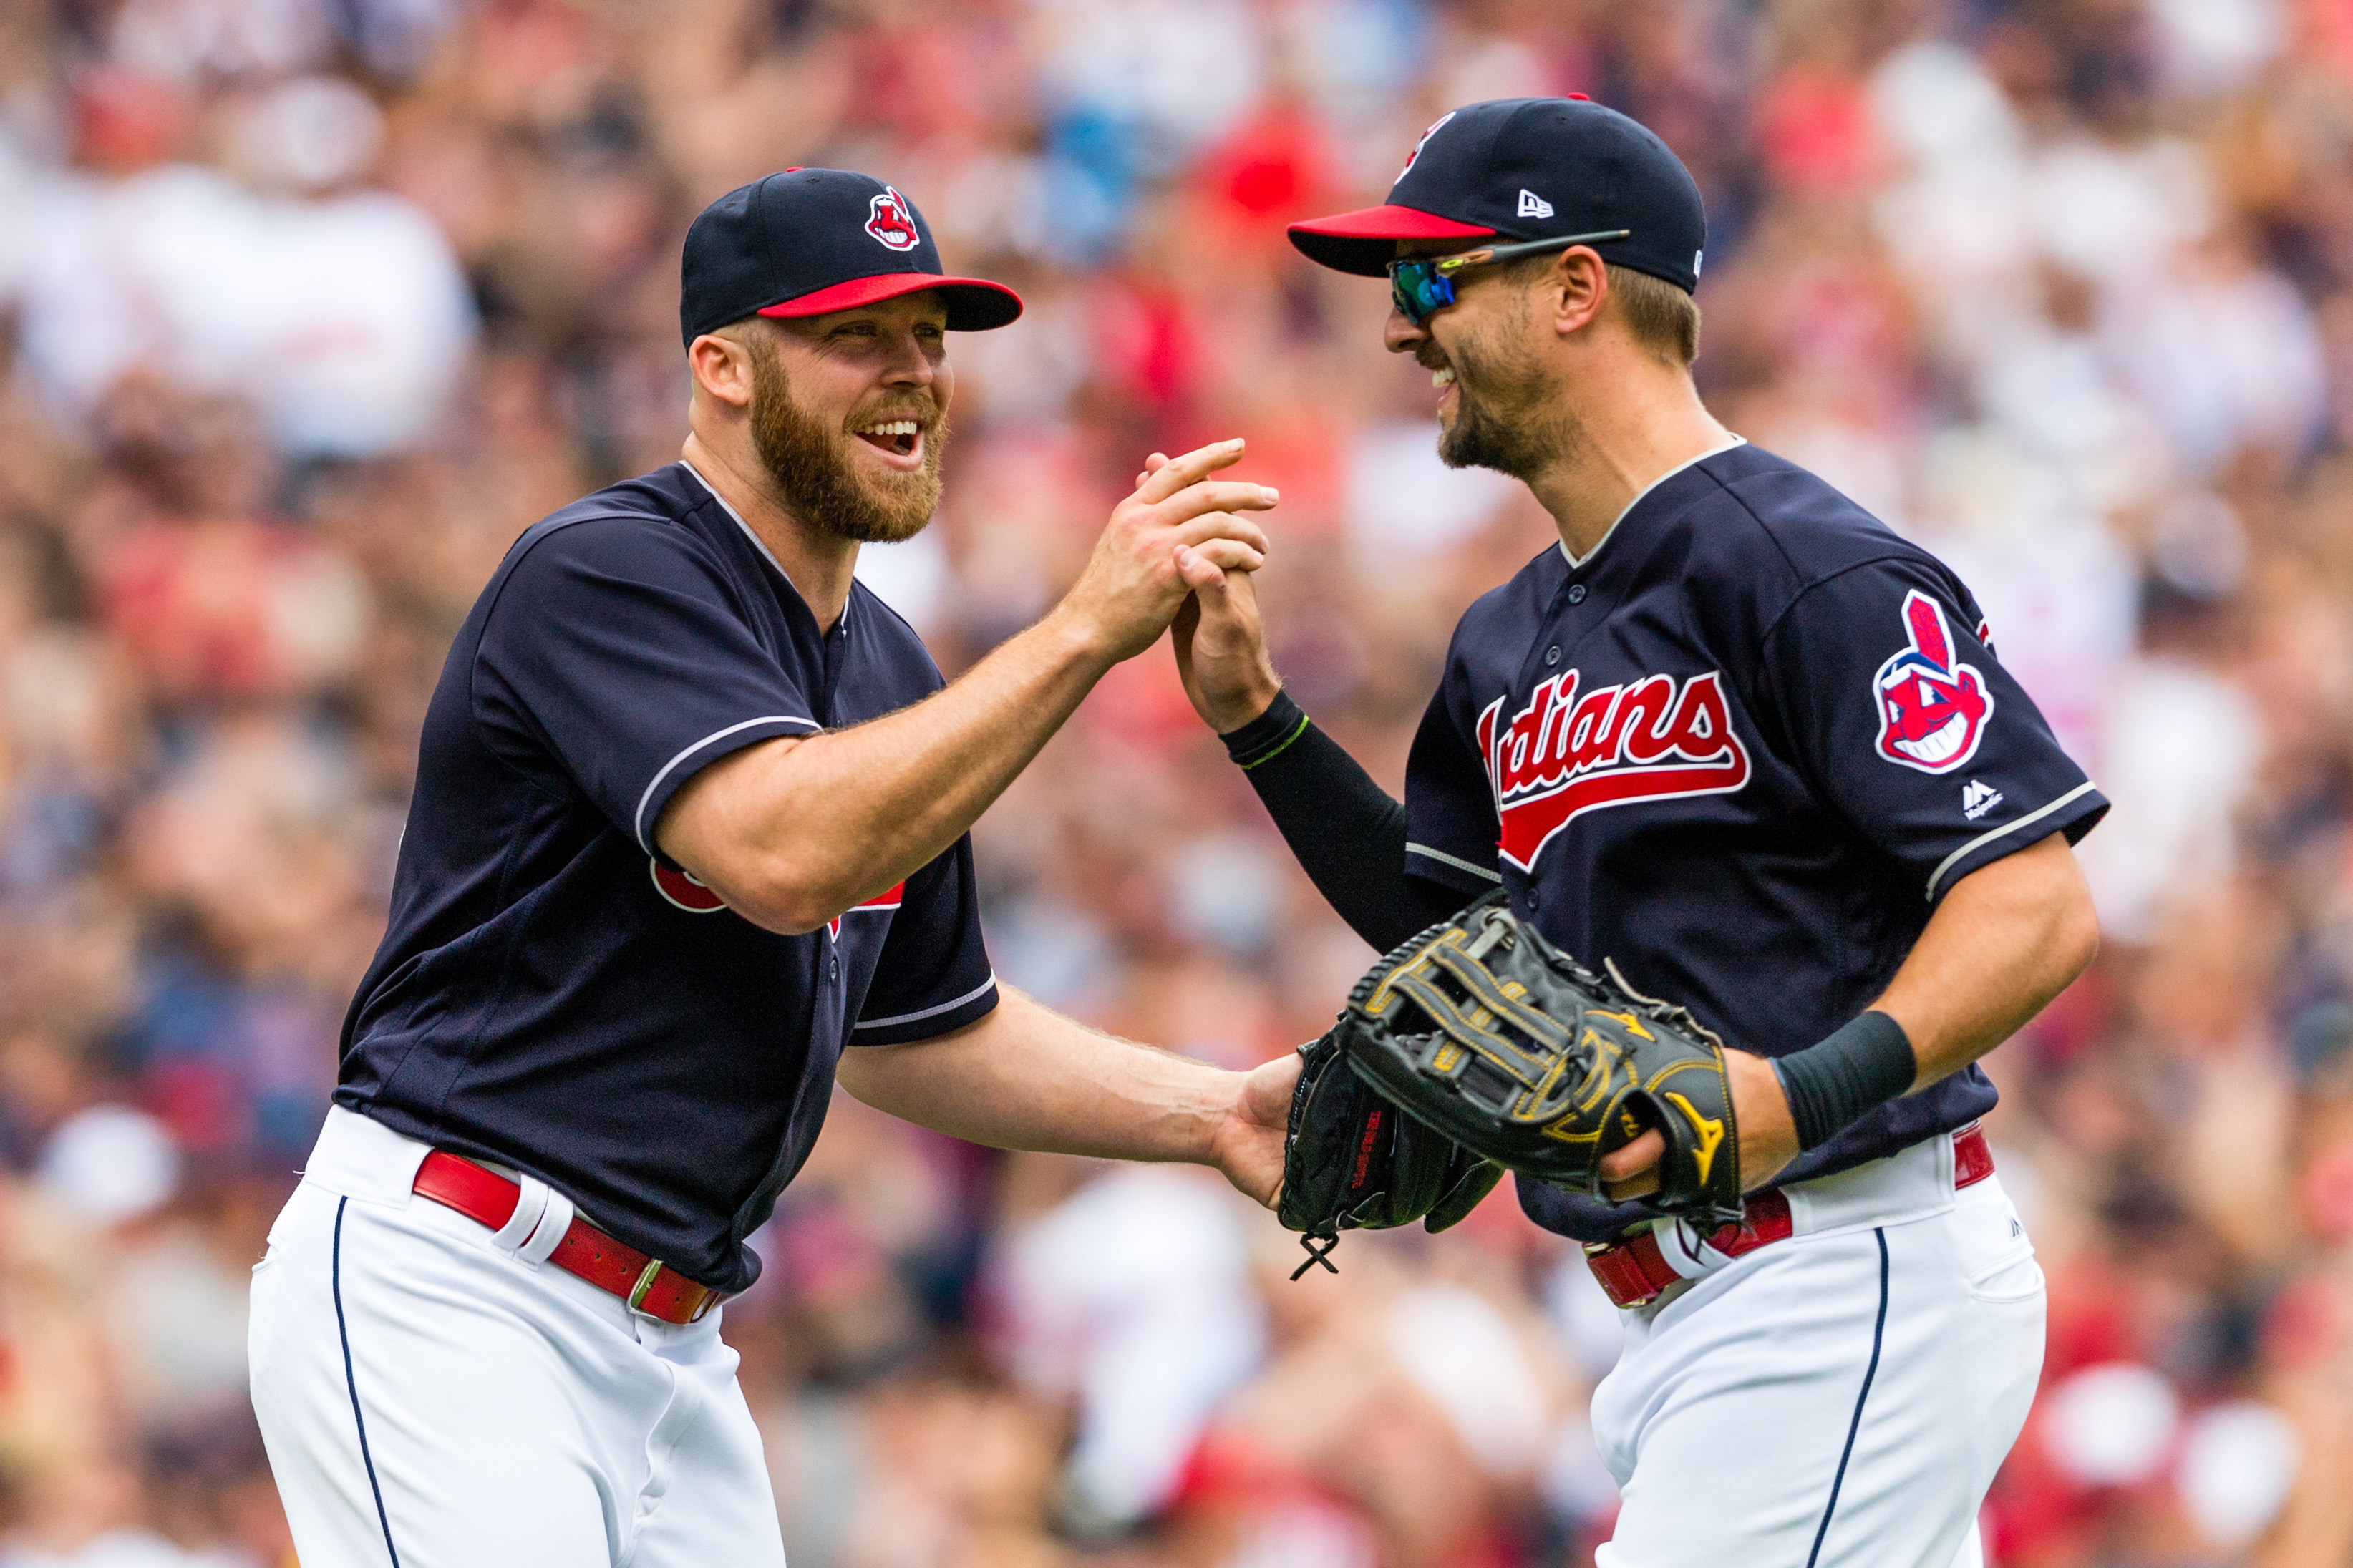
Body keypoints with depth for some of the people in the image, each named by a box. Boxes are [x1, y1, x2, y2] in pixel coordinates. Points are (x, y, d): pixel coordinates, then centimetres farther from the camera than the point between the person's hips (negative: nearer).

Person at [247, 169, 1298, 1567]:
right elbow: (782, 854, -28)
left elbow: (918, 1030, 25)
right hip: (451, 1294, -9)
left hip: (669, 1346, 9)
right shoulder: (606, 572, -12)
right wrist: (1089, 629, -26)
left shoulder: (883, 671, 15)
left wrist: (1211, 1114, 11)